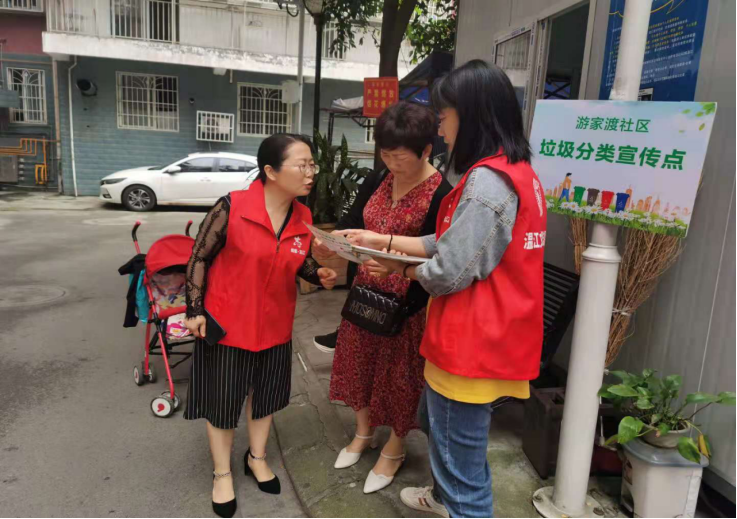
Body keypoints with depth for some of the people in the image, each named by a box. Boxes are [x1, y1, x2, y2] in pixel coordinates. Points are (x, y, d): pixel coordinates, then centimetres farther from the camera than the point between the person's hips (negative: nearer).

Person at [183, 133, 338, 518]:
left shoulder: (303, 218, -6)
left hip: (274, 325, 5)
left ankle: (257, 458, 46)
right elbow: (199, 257, -11)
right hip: (226, 323, -4)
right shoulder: (232, 207, -21)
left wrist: (320, 275, -11)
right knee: (222, 397, 12)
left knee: (266, 392, 20)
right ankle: (222, 473, 35)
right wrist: (194, 310, -11)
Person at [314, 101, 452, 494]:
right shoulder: (384, 181, 3)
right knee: (362, 361, 19)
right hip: (366, 291, 7)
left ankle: (394, 449, 34)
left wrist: (405, 304, -28)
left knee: (398, 373, 10)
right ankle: (363, 432, 43)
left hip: (407, 300, -7)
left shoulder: (439, 193, -18)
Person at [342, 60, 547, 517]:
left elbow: (448, 273, -21)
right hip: (489, 337, 11)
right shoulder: (516, 172, 11)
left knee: (460, 453, 7)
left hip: (473, 345, -11)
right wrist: (382, 240, 10)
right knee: (438, 422, 30)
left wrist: (402, 268, 0)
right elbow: (451, 244, 12)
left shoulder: (486, 180, -22)